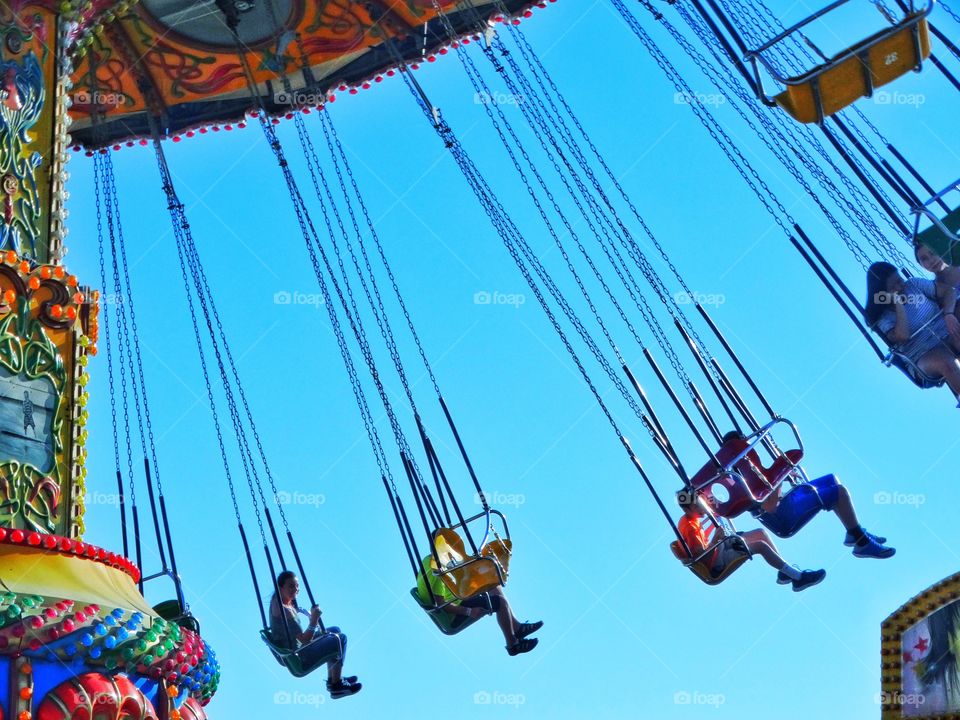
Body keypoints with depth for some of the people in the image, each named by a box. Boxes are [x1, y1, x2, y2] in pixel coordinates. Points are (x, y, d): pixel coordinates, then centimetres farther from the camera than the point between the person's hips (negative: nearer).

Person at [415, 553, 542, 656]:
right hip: (456, 607, -10)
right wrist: (469, 612, -27)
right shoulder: (437, 573, -32)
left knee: (494, 587, 14)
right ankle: (513, 645, 6)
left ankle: (517, 627, 22)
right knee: (501, 602, -11)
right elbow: (441, 605, -30)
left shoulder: (427, 560, -2)